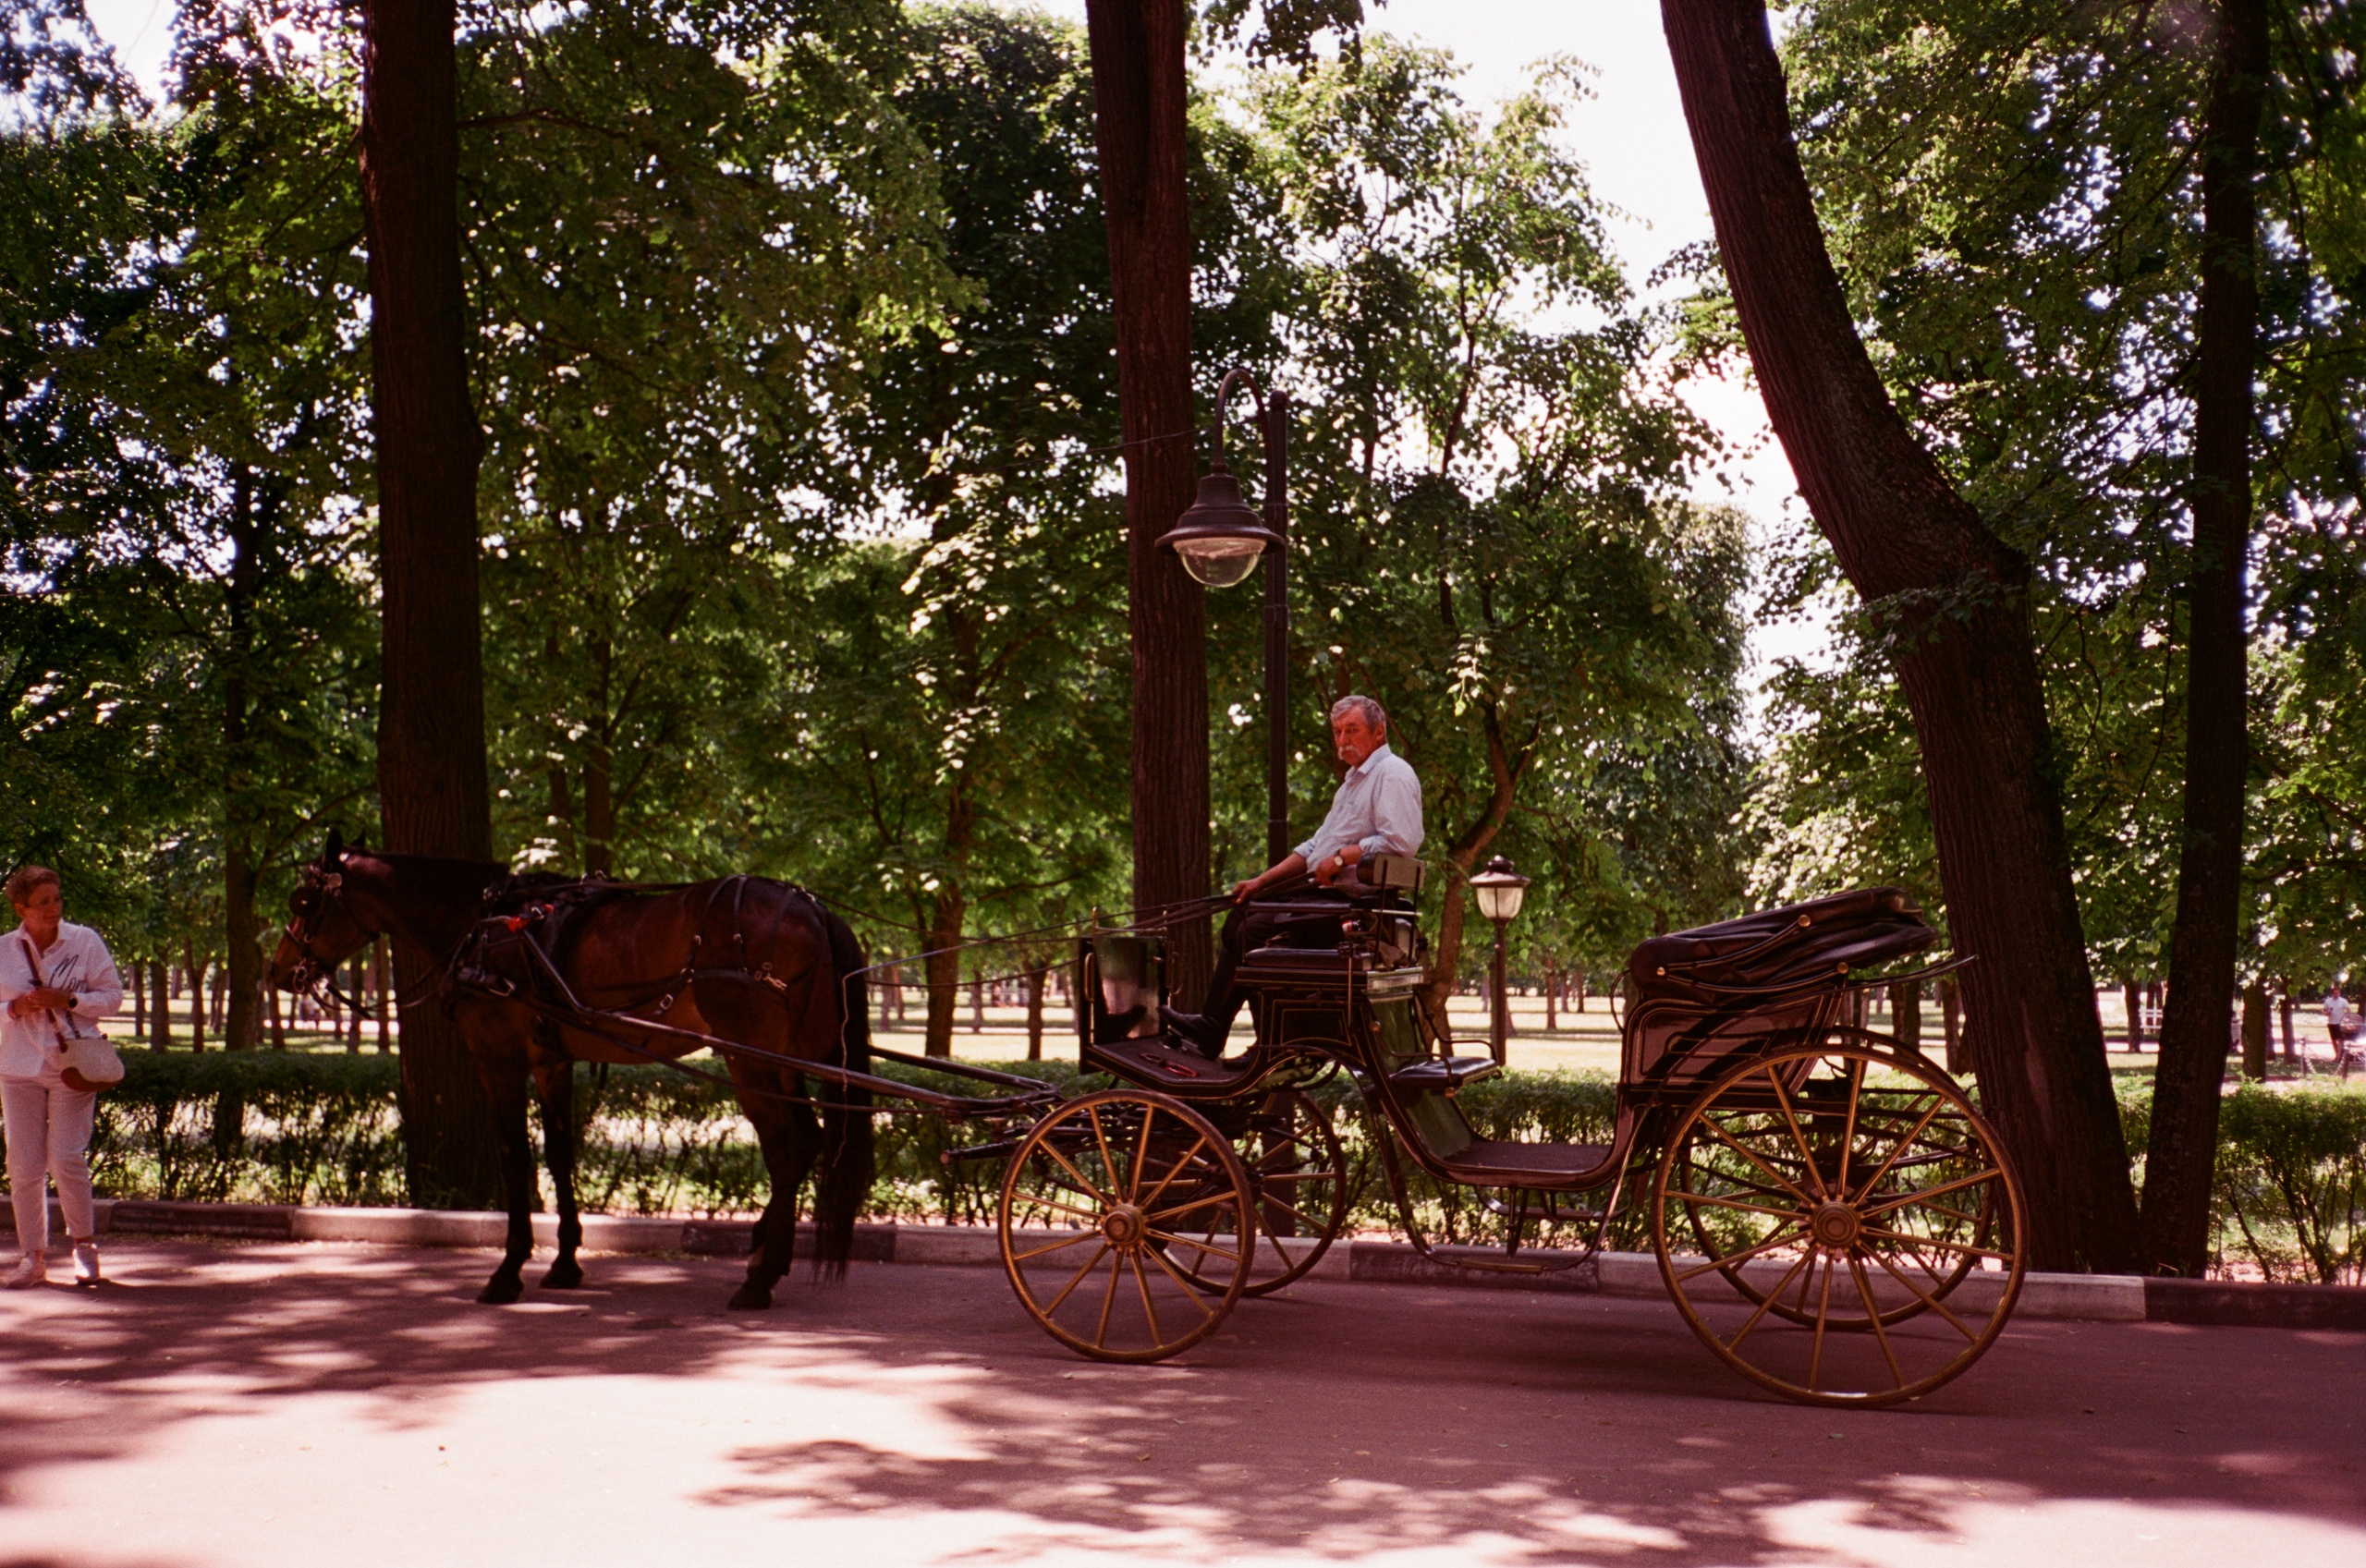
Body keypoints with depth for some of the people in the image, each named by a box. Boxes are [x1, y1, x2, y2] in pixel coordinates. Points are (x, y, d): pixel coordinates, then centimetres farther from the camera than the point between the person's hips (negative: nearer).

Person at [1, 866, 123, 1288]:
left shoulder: (85, 941, 0)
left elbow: (113, 996, 1)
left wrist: (68, 1000, -13)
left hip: (73, 1065, -2)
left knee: (67, 1159, -10)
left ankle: (84, 1245, 10)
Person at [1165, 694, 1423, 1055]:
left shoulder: (1393, 774, -9)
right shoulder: (1355, 779, 23)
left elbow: (1401, 841, -25)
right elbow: (1314, 848, 26)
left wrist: (1341, 857, -18)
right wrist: (1260, 881, 18)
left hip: (1352, 902, -11)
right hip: (1327, 893, 11)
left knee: (1255, 928, -20)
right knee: (1240, 915, 6)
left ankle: (1212, 1027, -7)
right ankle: (1210, 1022, 2)